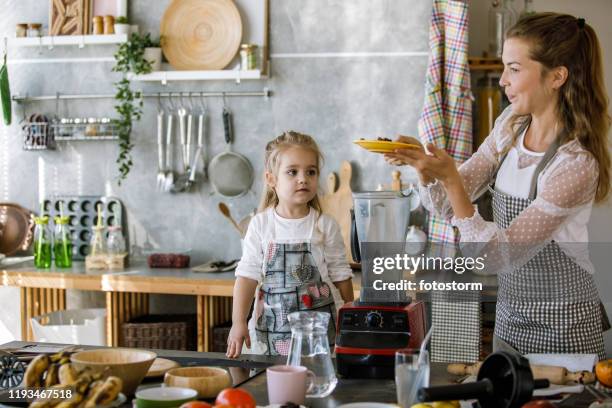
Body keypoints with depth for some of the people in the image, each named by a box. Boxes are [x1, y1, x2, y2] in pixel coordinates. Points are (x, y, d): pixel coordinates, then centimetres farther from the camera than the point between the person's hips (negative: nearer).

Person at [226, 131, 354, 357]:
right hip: (271, 328, 1)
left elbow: (340, 276, 5)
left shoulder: (325, 225, 0)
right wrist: (238, 322, -10)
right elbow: (247, 275, -2)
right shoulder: (260, 224, 0)